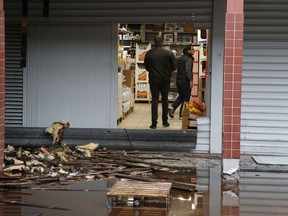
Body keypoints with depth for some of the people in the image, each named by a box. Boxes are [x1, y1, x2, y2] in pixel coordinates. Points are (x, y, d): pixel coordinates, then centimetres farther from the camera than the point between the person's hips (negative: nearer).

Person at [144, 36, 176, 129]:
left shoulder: (149, 53, -5)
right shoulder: (169, 53, -7)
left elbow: (146, 66, 6)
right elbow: (174, 66, -4)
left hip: (153, 79, 0)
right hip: (165, 80, 0)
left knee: (154, 100, 2)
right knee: (165, 100, 12)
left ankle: (154, 123, -5)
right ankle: (165, 121, 16)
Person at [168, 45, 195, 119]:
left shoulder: (179, 59, 14)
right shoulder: (189, 59, -12)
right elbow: (188, 70, -22)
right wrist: (190, 80, -23)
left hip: (178, 80, 8)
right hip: (185, 81, -8)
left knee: (181, 96, 20)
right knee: (186, 98, 3)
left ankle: (172, 107, 0)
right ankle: (182, 115, 4)